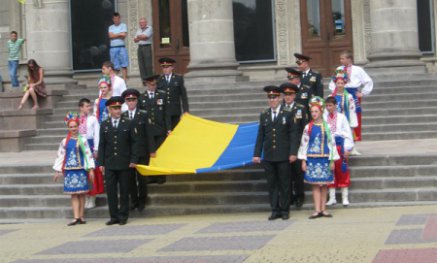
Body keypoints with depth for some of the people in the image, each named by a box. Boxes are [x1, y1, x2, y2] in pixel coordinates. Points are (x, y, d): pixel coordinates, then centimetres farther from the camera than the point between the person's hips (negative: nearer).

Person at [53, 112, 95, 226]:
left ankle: (81, 216, 10)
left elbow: (88, 154, -2)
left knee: (81, 193, 3)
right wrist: (58, 171, 9)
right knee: (73, 194, -1)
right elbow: (60, 156, 10)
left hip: (81, 169, -1)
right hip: (70, 170, 1)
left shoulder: (82, 140, 0)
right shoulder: (65, 142, 5)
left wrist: (90, 169, -6)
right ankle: (76, 217, -4)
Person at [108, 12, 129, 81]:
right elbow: (110, 36, -2)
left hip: (121, 47, -2)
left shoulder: (123, 25, 8)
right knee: (115, 66, 2)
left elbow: (124, 35, -6)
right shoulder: (110, 27, 15)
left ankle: (124, 79, -7)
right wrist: (119, 34, -3)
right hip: (113, 48, 2)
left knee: (124, 65, -6)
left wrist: (115, 35, -2)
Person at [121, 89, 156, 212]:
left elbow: (149, 133, 0)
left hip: (142, 152, -1)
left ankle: (142, 200, 15)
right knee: (131, 177, 5)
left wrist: (152, 150, -4)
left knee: (142, 177, 2)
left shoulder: (143, 115, 2)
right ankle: (134, 200, 16)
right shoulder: (122, 116, 5)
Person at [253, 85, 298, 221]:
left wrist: (293, 153, -9)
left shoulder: (287, 115, 2)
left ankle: (284, 210, 11)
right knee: (272, 184, 5)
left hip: (283, 156, -3)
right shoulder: (264, 116, 11)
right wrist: (257, 154, 5)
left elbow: (293, 135, -1)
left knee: (284, 184, 3)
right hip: (268, 157, 3)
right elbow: (260, 136, 10)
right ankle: (275, 210, 11)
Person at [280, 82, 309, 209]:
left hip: (297, 145, -1)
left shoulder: (301, 109, 5)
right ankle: (289, 197, 14)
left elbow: (305, 127, 4)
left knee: (298, 171, 4)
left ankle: (299, 196, 17)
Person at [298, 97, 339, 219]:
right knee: (315, 185, 0)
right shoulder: (308, 127, 2)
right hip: (312, 159, -1)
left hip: (325, 158, 1)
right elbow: (304, 144, 3)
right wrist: (303, 161, -1)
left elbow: (332, 143, 3)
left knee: (324, 184, 5)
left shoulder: (327, 126, 2)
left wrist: (332, 160, 0)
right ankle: (317, 210, 1)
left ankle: (323, 209, 11)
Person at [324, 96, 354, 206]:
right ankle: (332, 197, 14)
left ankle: (345, 197, 8)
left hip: (339, 145, -2)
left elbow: (347, 133, -2)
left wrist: (347, 148, -5)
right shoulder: (323, 118, 2)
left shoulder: (341, 117, -2)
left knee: (342, 171, 1)